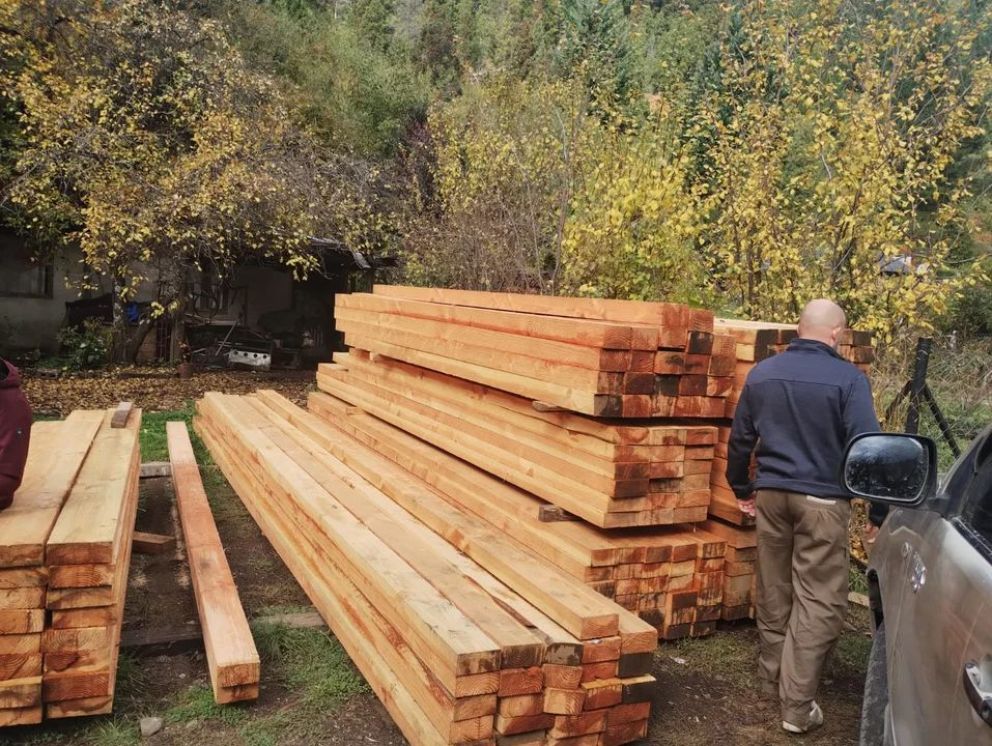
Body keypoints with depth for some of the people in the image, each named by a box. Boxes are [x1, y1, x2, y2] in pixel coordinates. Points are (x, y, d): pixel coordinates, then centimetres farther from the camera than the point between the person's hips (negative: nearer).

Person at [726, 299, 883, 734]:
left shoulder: (761, 373, 6)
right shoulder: (848, 378, -9)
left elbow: (739, 440, 13)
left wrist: (742, 488, 25)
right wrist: (880, 512, -6)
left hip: (770, 494, 5)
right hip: (821, 499, -5)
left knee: (773, 594, 16)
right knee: (819, 602, 1)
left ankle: (772, 680, 30)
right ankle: (797, 705, 1)